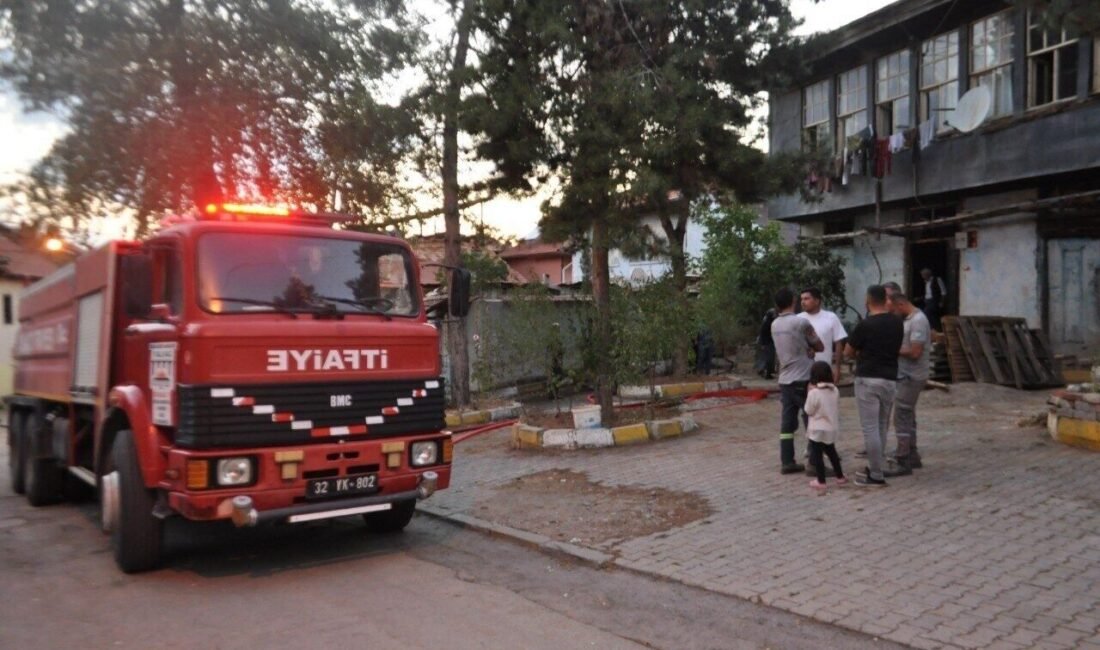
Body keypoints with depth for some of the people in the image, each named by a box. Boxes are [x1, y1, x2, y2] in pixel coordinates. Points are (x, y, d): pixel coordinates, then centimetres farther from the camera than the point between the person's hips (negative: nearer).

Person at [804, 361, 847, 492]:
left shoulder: (814, 393, -19)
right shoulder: (835, 390, -1)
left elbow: (809, 411, -10)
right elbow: (837, 409, 8)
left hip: (818, 429, -6)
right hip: (832, 428, 6)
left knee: (817, 455, 3)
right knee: (831, 452, 22)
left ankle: (821, 481, 5)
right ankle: (840, 477, 30)